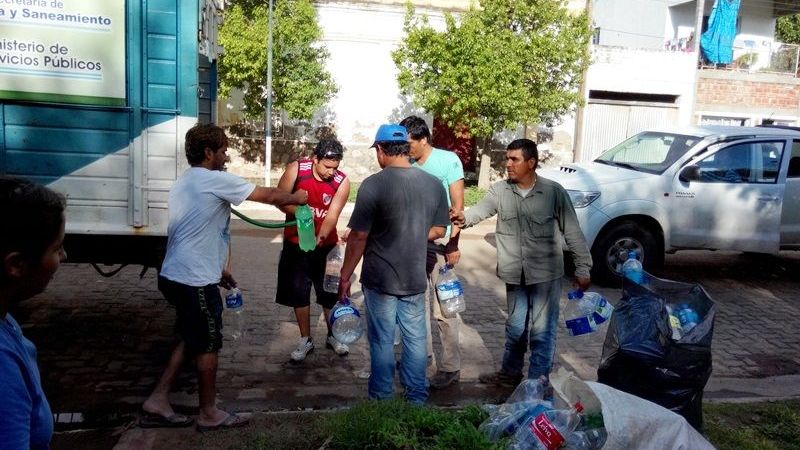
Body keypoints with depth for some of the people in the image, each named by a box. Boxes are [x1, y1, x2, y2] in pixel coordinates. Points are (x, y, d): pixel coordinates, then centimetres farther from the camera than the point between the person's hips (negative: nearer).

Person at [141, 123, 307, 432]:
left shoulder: (185, 182, 16)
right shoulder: (216, 180, -13)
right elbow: (270, 196, -7)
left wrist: (217, 269, 25)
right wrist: (296, 198, 12)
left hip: (175, 275, 9)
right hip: (195, 280, -9)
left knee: (191, 340, 20)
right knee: (208, 345, 5)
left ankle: (157, 402, 23)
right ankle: (209, 414, 19)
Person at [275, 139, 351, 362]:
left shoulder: (342, 182, -15)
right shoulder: (296, 169, -14)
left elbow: (332, 215, -21)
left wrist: (321, 237, -40)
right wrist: (297, 211, -28)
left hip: (326, 245, 0)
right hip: (296, 243, 1)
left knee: (330, 291, 9)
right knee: (298, 292, 7)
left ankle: (332, 336, 29)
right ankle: (306, 340, 22)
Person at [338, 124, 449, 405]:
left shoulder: (374, 184, -16)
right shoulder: (434, 184, -2)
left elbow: (358, 237, -14)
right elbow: (438, 230, 7)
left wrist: (345, 276, -4)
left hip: (380, 279, -4)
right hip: (416, 278, 4)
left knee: (382, 342, 10)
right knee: (416, 339, 16)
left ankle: (382, 400, 24)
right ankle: (417, 398, 28)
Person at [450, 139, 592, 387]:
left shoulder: (554, 192, -10)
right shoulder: (499, 190, -1)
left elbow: (573, 232, -6)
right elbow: (482, 208, -16)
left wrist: (583, 268, -6)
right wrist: (464, 217, -39)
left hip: (546, 273, -3)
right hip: (515, 273, 4)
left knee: (542, 329, 3)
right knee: (515, 326, 19)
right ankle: (510, 372, 37)